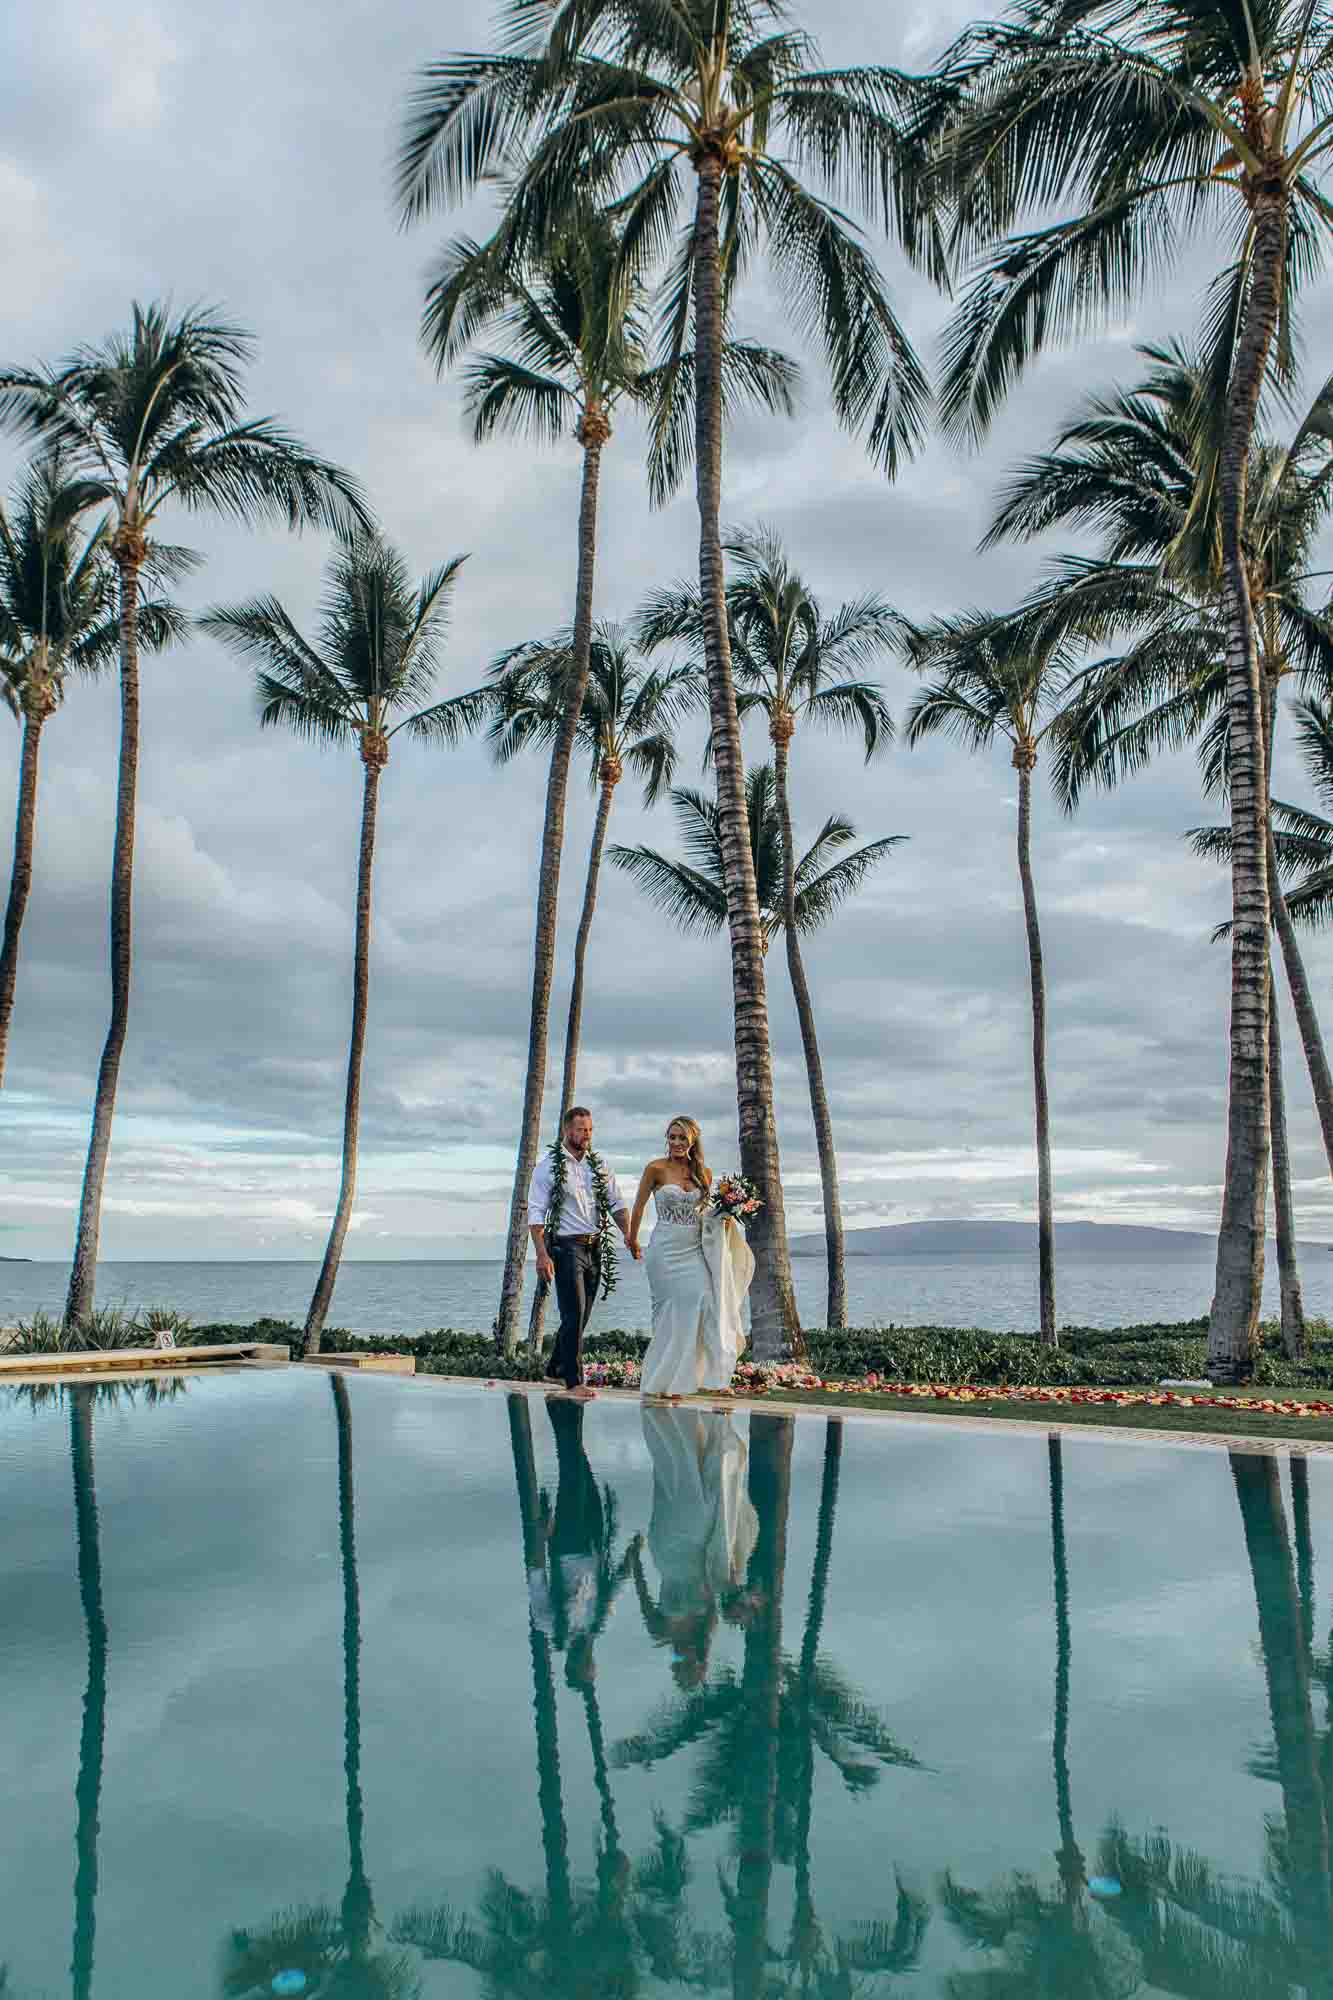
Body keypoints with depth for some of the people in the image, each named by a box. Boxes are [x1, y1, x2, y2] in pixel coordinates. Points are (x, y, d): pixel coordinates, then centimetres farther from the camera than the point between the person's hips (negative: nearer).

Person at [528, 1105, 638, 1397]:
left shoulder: (599, 1165, 10)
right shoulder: (549, 1166, -6)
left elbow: (616, 1202, 10)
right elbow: (536, 1213, -9)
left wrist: (628, 1234, -7)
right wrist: (542, 1254, -18)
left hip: (594, 1248, 6)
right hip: (566, 1247, -6)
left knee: (581, 1315, 13)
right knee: (574, 1314, -10)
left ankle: (555, 1370, 28)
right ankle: (574, 1381, -5)